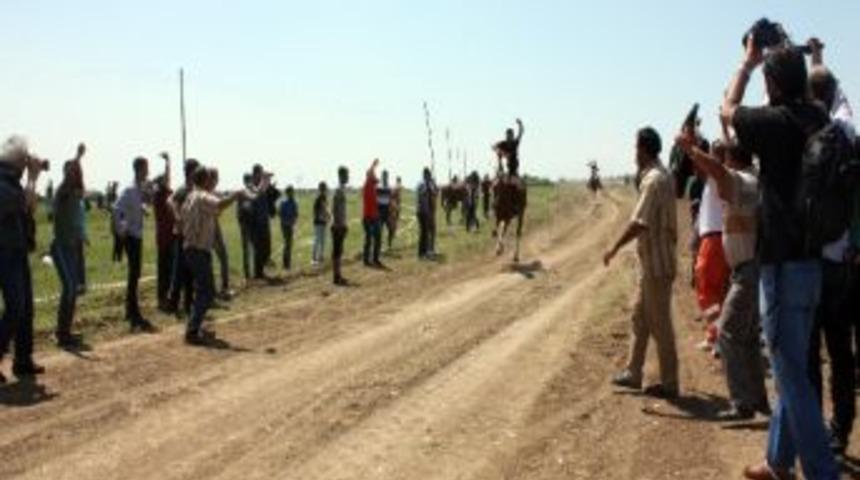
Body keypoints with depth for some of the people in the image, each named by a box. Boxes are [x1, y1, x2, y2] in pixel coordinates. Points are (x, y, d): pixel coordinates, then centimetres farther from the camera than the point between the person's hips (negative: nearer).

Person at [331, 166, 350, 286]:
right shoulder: (339, 190, -15)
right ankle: (337, 277, -3)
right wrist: (338, 225, -22)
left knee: (339, 251, 12)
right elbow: (335, 209, -20)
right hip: (338, 226, -10)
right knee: (337, 251, -6)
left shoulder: (342, 189, 15)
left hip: (341, 225, 10)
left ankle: (339, 277, 17)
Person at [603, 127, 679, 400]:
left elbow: (639, 223, -23)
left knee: (660, 323, -1)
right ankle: (633, 373, 24)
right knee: (640, 318, 16)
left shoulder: (653, 180, -19)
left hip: (657, 264, -10)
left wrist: (614, 249, -15)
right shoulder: (660, 176, 11)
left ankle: (669, 383, 7)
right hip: (651, 262, 10)